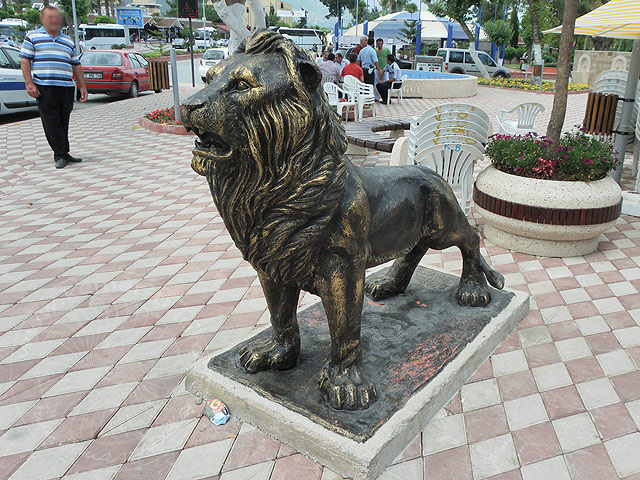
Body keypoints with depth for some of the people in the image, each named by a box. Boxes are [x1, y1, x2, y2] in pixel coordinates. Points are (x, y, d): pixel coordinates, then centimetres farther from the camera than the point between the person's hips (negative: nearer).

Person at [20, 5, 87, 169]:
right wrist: (29, 84, -9)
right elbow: (25, 61, 2)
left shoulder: (68, 41, 21)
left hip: (67, 87, 4)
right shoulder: (33, 37, 8)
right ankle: (60, 154, -4)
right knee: (51, 123, -6)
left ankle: (63, 153, 13)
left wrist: (82, 86, 14)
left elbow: (76, 66, 21)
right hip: (44, 88, -4)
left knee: (63, 122, 6)